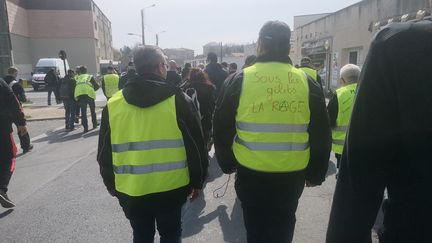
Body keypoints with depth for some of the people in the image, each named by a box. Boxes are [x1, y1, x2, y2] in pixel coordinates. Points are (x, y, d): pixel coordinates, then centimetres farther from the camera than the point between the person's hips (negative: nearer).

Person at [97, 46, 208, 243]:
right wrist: (197, 181, 6)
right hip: (171, 188, -2)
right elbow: (195, 145, -6)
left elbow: (105, 152, 6)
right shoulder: (178, 100, -9)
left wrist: (112, 185, 19)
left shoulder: (113, 104, -1)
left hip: (131, 191, 3)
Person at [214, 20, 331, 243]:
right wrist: (315, 173, 15)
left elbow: (221, 129, -1)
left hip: (251, 174, -1)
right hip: (292, 176, 2)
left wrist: (227, 163, 14)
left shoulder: (238, 81, -7)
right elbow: (321, 135, 2)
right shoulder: (307, 83, -3)